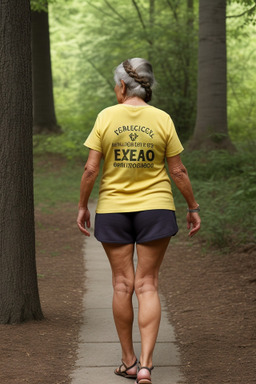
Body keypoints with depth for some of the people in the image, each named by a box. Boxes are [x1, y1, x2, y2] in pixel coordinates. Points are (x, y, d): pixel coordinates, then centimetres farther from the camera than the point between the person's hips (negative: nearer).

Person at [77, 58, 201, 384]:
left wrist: (82, 206, 4)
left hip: (113, 210, 0)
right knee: (147, 285, 3)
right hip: (155, 209, 0)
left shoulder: (106, 117, -6)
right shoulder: (162, 120, -4)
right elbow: (178, 171, -2)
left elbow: (91, 169, -8)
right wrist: (193, 207, 9)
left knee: (122, 284, 8)